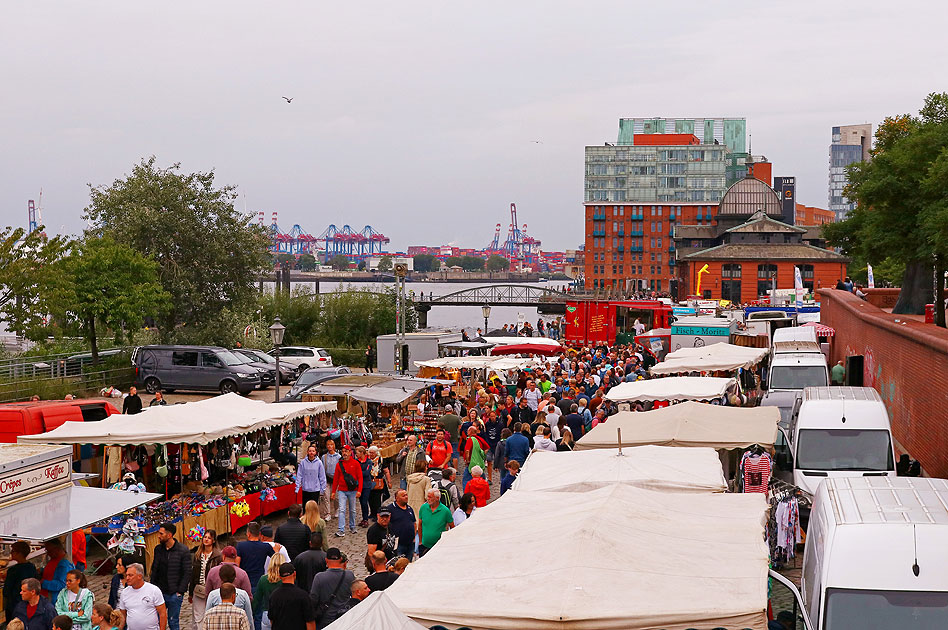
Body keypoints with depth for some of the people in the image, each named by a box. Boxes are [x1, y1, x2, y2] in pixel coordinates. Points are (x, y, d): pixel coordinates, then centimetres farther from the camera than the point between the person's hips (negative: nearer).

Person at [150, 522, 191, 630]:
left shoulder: (183, 551, -8)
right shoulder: (158, 549, 8)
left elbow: (187, 573, -8)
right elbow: (154, 570, 17)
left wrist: (180, 592, -12)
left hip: (174, 594, -4)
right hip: (159, 593, 5)